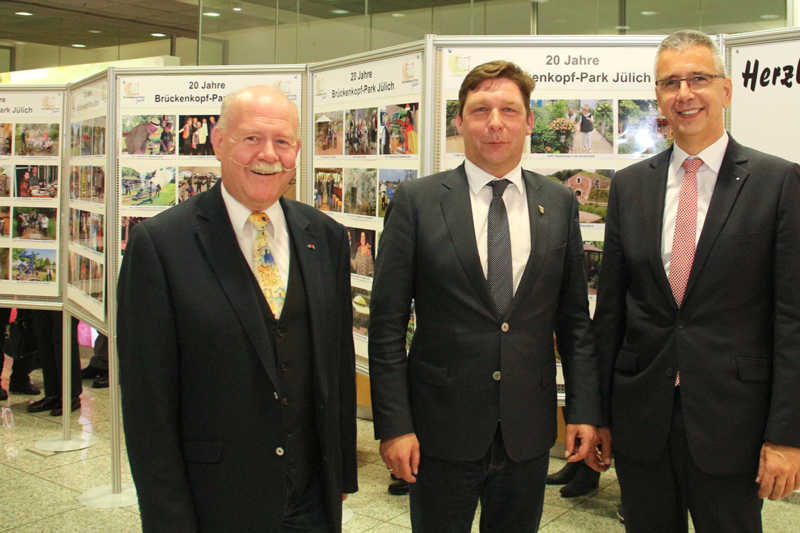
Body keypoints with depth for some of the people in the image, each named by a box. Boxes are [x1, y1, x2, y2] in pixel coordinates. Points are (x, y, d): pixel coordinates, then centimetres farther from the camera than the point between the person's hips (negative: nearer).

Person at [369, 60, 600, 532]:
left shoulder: (559, 204, 3)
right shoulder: (416, 202, -5)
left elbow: (575, 317, 7)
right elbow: (387, 324, -6)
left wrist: (585, 408, 2)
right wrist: (393, 424, -9)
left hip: (528, 431, 3)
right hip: (442, 428, -2)